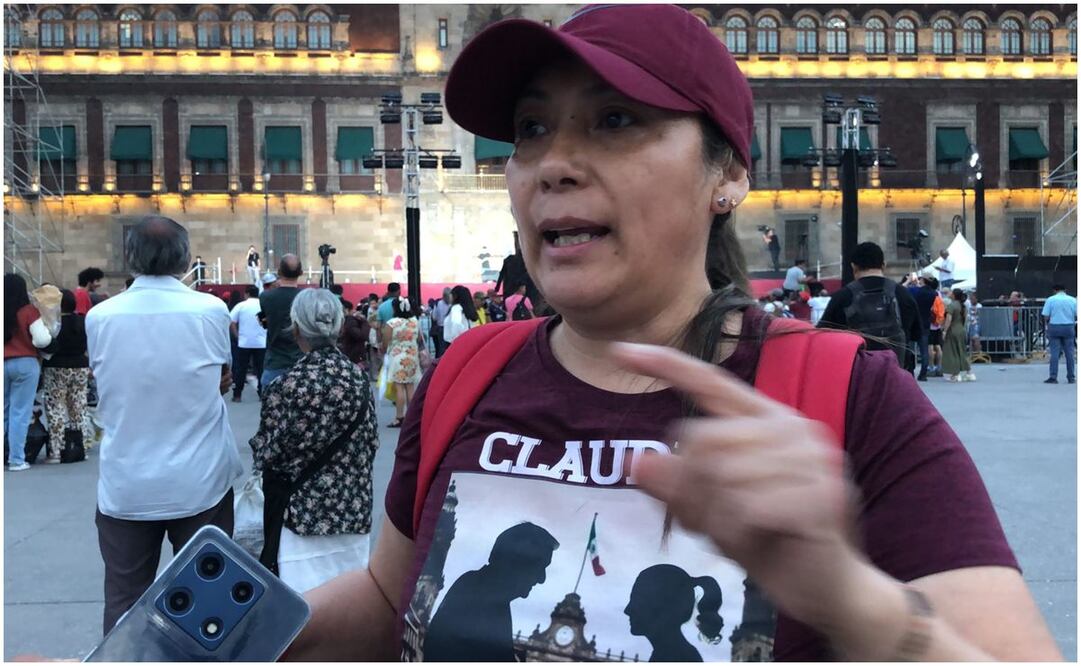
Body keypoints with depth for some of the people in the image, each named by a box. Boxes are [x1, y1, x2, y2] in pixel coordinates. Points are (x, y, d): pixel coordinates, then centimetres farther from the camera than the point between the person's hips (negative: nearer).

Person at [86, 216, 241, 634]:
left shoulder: (100, 316, -5)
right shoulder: (211, 310, -9)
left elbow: (106, 387, 9)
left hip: (125, 487, 1)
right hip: (199, 483, -1)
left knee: (124, 604, 11)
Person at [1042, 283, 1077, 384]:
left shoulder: (1050, 300, -3)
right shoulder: (1073, 300, 2)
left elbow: (1046, 317, -7)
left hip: (1054, 327, -1)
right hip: (1068, 327, 1)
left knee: (1054, 353, 0)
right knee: (1069, 353, 8)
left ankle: (1053, 377, -3)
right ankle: (1071, 377, 12)